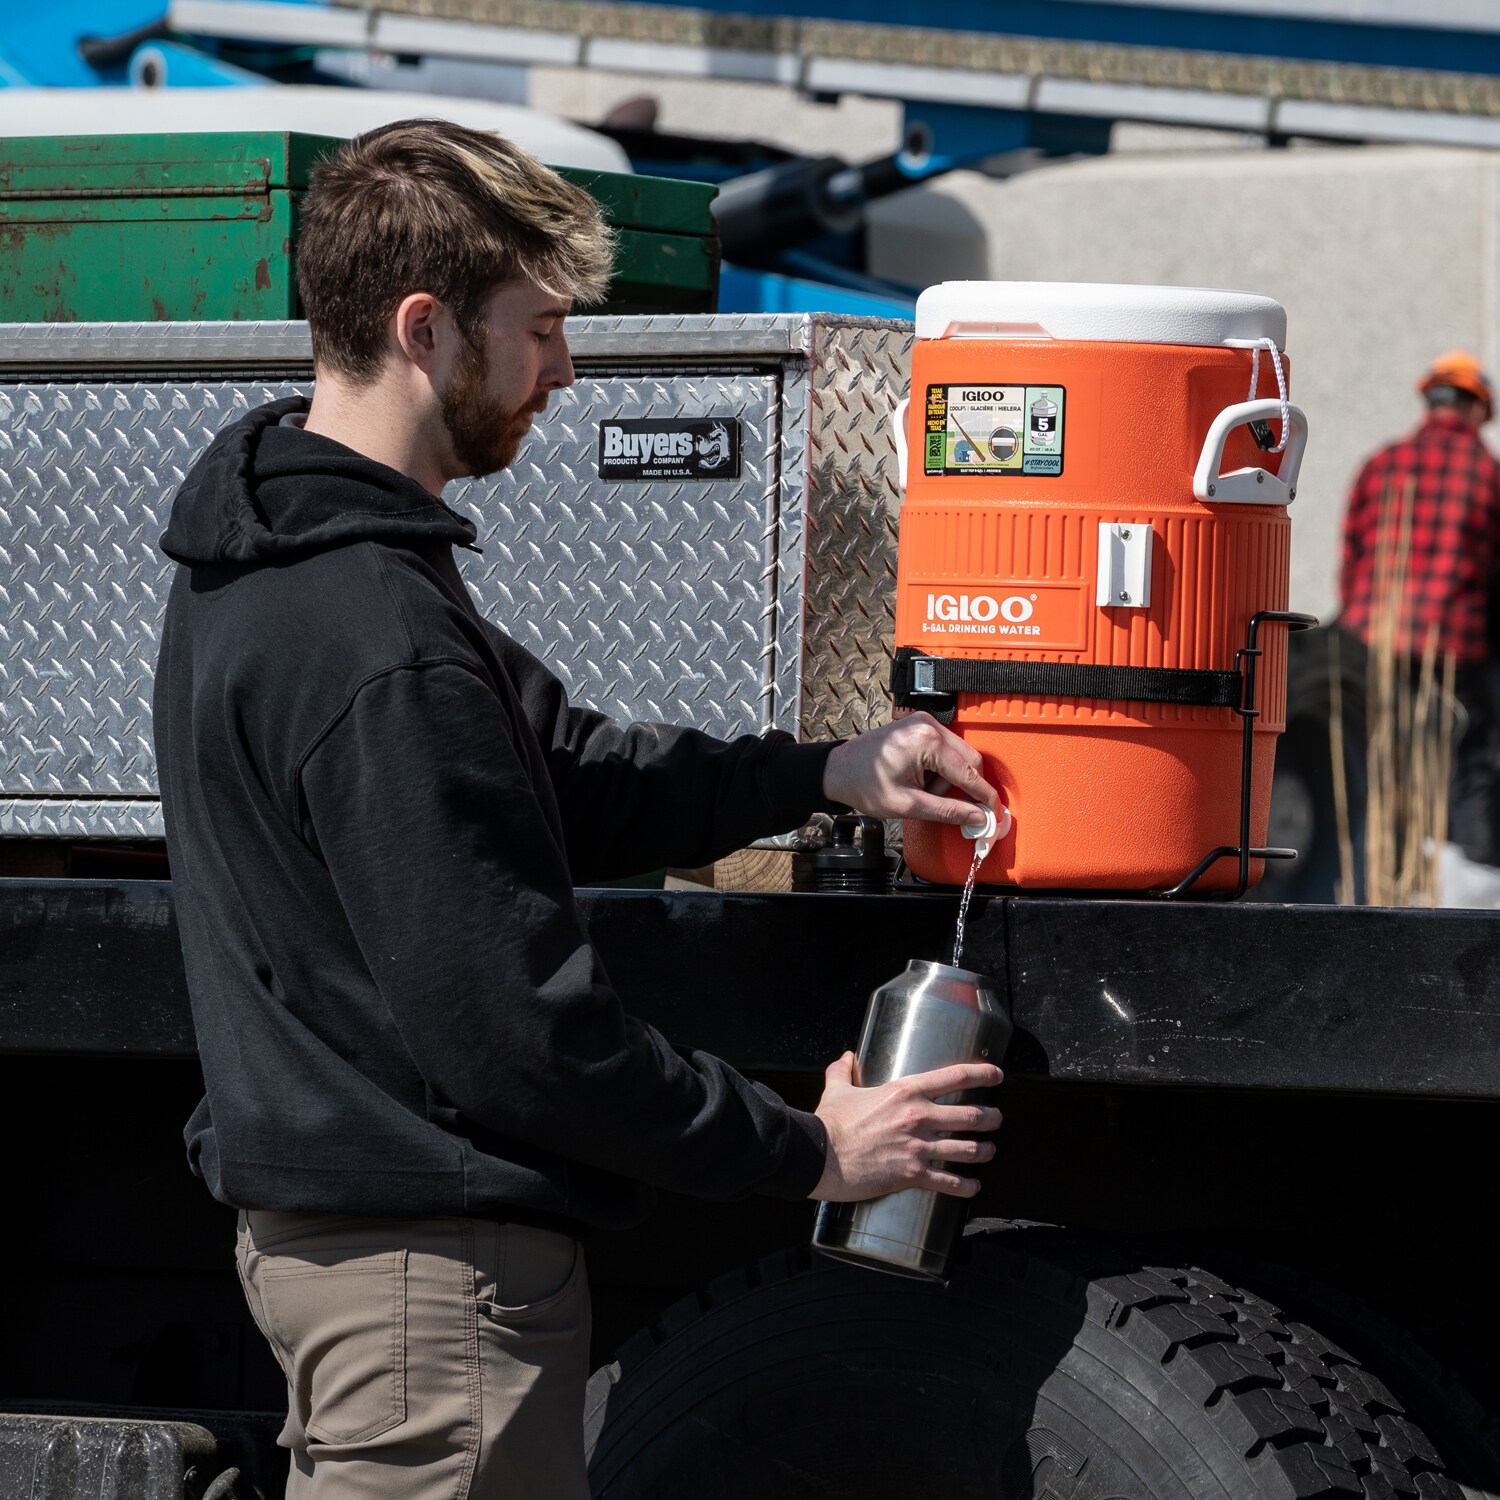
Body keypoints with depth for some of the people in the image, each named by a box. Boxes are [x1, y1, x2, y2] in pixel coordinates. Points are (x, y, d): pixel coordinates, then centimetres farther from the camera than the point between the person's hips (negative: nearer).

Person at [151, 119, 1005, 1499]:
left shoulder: (260, 566, 10)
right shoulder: (374, 643, -24)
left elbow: (556, 775, 17)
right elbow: (506, 1017, -23)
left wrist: (825, 774, 7)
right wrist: (806, 1152, -13)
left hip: (310, 1214, 11)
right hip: (429, 1255, -11)